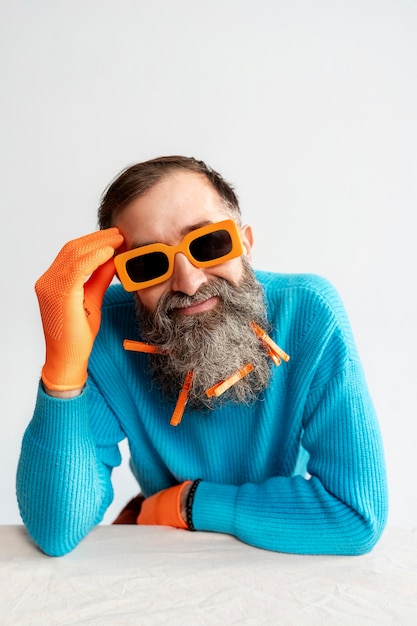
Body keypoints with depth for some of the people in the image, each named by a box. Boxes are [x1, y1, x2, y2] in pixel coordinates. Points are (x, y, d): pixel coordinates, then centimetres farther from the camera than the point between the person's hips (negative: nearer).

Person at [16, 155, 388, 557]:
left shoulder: (308, 313, -24)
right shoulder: (107, 330, -20)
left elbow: (359, 517, -25)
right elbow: (56, 535, -23)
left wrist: (188, 502, -19)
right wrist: (64, 364, -35)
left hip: (286, 560, 0)